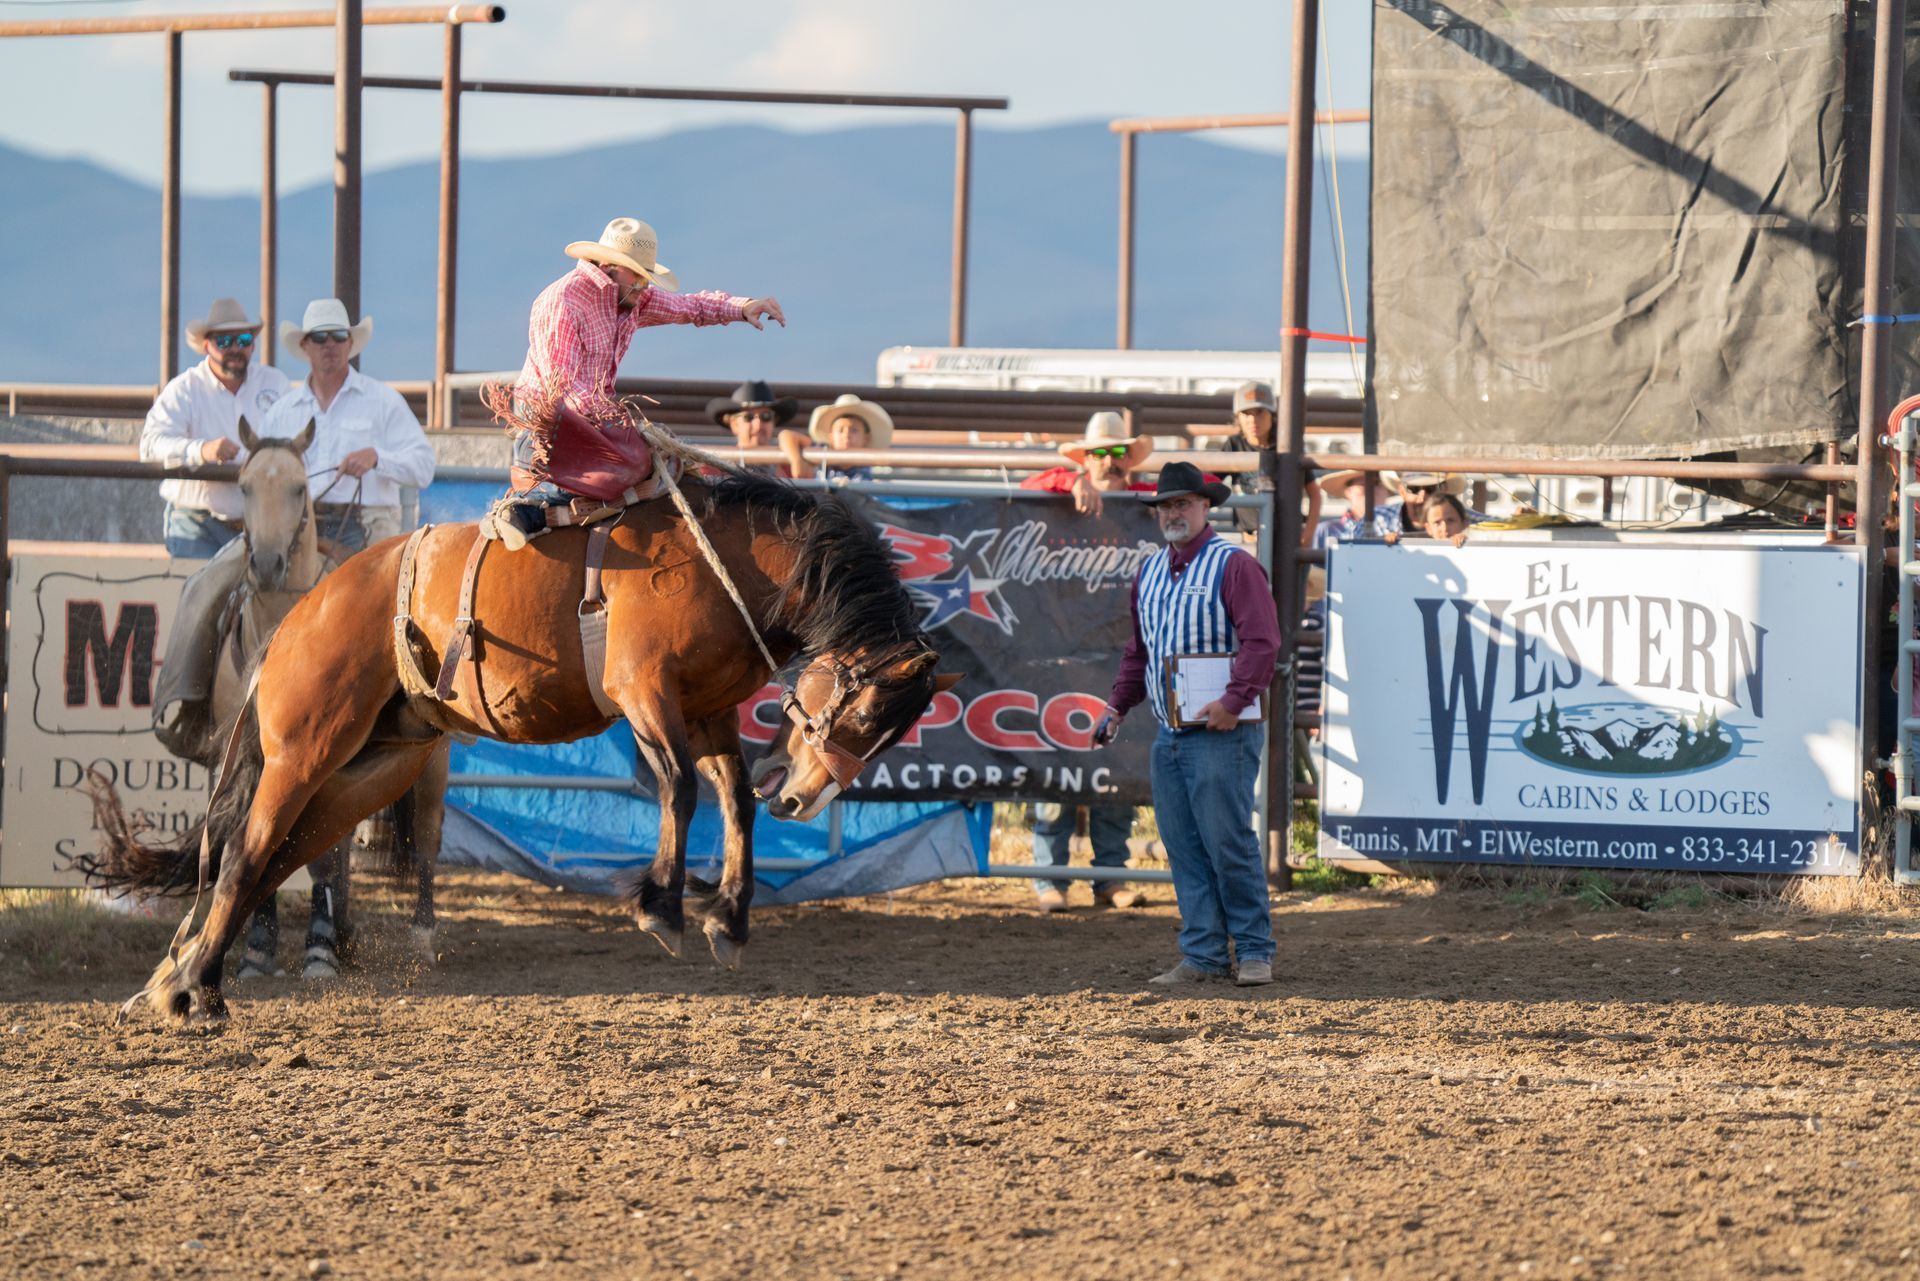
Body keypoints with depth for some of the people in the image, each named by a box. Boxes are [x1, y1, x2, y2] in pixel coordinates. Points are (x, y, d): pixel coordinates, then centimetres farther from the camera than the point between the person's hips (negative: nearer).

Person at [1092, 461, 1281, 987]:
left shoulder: (1233, 566, -7)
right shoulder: (1150, 573, 17)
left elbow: (1262, 641, -16)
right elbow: (1139, 651, 27)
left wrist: (1234, 701, -24)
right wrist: (1116, 706, 17)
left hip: (1221, 732, -8)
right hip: (1169, 734, 8)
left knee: (1227, 841, -10)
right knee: (1183, 849, 5)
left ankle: (1254, 952, -2)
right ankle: (1203, 956, 7)